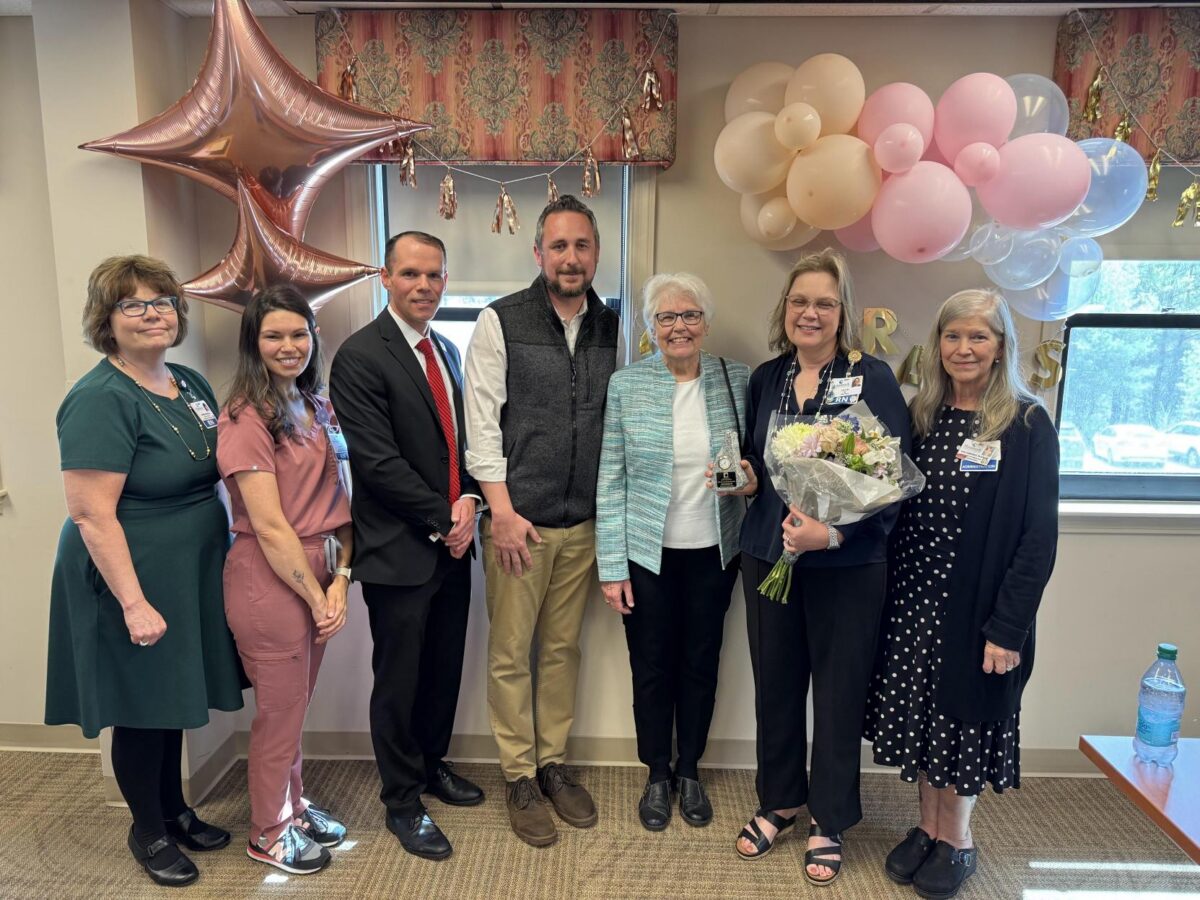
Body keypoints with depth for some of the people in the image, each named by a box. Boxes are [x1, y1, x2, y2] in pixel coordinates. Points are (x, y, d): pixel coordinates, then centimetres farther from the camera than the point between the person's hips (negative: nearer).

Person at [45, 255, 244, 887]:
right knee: (141, 710, 11)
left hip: (189, 578, 7)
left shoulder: (190, 383, 4)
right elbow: (91, 515, -23)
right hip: (134, 582, -7)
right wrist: (134, 603, -24)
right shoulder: (101, 400, -20)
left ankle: (175, 811, 41)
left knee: (171, 701, 22)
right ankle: (148, 832, 33)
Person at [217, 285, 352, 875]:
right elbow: (269, 527, -18)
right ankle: (269, 833, 33)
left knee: (298, 703, 22)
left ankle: (294, 806, 43)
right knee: (280, 710, 10)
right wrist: (316, 598, -12)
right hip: (269, 580, -7)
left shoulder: (315, 405, 8)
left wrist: (339, 581, -4)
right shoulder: (247, 418, -16)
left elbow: (336, 496, 5)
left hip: (319, 573, 7)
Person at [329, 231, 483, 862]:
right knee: (400, 680, 8)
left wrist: (467, 501, -5)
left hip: (452, 543, 7)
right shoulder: (360, 356, -13)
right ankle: (402, 802, 28)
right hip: (398, 550, -7)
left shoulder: (447, 350, 12)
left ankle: (432, 764, 41)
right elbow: (379, 462, -19)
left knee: (445, 668, 18)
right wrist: (443, 521, -13)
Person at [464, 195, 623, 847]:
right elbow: (482, 423, -7)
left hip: (584, 523, 4)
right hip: (519, 519, -4)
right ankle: (520, 776, 24)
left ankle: (553, 762, 32)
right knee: (511, 654, 6)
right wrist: (503, 511, -12)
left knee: (563, 649, 15)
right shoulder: (500, 323, -6)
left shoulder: (610, 327, 7)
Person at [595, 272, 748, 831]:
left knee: (701, 664, 14)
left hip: (713, 553, 2)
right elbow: (610, 480, -6)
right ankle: (658, 774, 33)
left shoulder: (737, 380, -1)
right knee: (652, 668, 11)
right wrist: (612, 566, -7)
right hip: (647, 554, -1)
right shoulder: (626, 385, -6)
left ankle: (690, 771, 36)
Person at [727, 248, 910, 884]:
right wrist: (748, 479, -5)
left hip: (846, 563, -3)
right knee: (775, 683, 13)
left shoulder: (873, 379, -7)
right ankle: (779, 801, 36)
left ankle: (828, 820, 30)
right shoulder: (765, 379, 7)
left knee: (839, 690, 9)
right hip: (768, 553, 4)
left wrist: (833, 533, -24)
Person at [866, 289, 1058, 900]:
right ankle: (928, 827, 34)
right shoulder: (920, 416, 4)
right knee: (918, 717, 13)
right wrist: (889, 595, -4)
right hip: (913, 602, 4)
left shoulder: (1027, 424, -9)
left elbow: (1039, 535, -11)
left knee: (963, 721, 11)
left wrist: (1008, 628, -15)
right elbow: (896, 511, 7)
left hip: (977, 608, -4)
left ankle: (957, 840, 32)